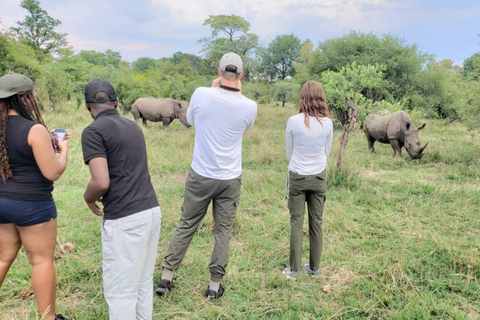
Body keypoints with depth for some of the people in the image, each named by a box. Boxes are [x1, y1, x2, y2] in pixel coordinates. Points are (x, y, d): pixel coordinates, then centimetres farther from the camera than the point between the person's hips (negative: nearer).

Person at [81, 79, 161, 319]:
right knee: (143, 283, 20)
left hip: (124, 220, -8)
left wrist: (88, 198, 3)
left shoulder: (93, 131, -9)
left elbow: (101, 182, -19)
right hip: (151, 211, 8)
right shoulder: (133, 126, 15)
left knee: (120, 291, 6)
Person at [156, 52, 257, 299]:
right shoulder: (249, 106, -9)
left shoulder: (201, 94, -11)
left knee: (186, 226, 14)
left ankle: (166, 277, 23)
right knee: (223, 231, 12)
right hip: (230, 179, 0)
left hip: (200, 176, 1)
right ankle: (214, 285, 21)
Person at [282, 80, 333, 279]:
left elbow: (289, 152, -1)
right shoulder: (327, 123, -7)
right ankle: (314, 267, 23)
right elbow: (327, 151, 5)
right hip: (319, 177, 2)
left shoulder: (293, 121, -12)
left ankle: (294, 269, 13)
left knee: (296, 222, 7)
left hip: (297, 177, -2)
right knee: (316, 222, 11)